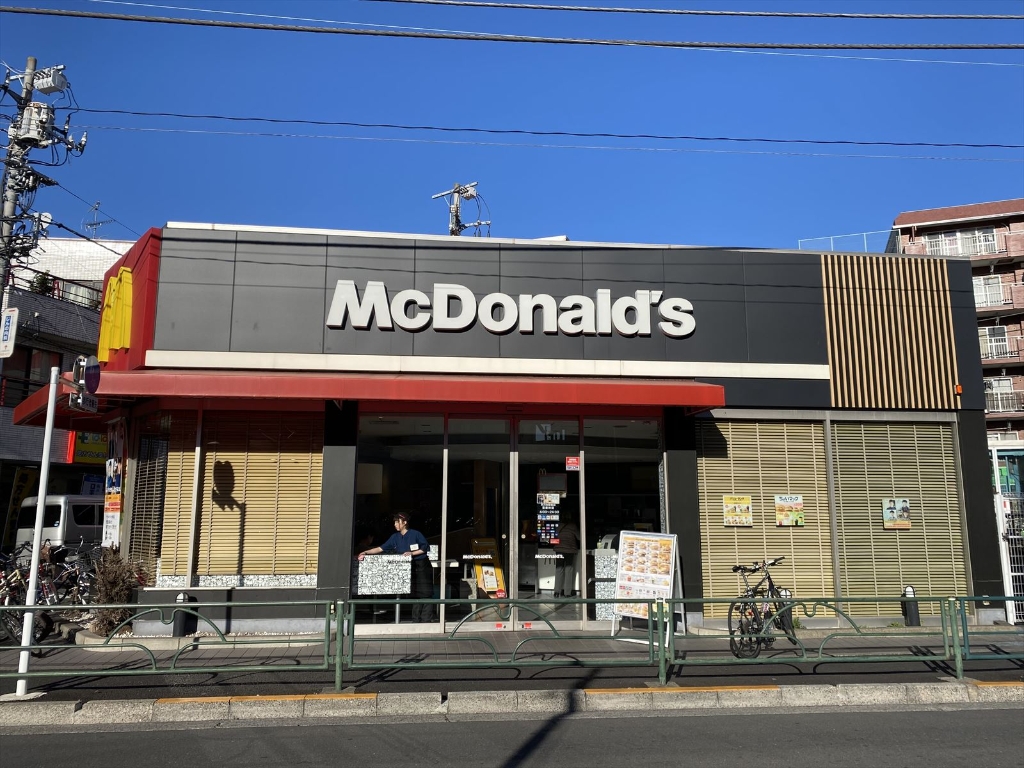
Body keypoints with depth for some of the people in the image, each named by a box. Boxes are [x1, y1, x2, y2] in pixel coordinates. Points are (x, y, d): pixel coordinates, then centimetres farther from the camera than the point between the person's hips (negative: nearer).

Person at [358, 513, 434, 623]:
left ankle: (426, 621, -4)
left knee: (425, 593, -7)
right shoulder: (395, 537, 5)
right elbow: (381, 548, 0)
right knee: (415, 594, 9)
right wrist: (365, 552, -9)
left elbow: (425, 548, -7)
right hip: (410, 568, 5)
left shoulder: (415, 534, -9)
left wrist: (412, 553, -17)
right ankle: (416, 620, 15)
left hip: (422, 567, -5)